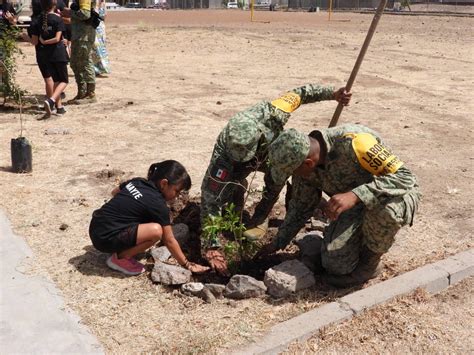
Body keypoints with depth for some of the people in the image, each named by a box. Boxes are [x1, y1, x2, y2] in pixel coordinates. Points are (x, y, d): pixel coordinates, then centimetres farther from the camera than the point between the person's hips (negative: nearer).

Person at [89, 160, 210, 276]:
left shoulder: (137, 181, 6)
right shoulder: (157, 203, -15)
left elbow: (114, 192, 28)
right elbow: (169, 240, -8)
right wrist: (186, 264, 1)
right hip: (105, 238, -9)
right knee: (156, 230, -25)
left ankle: (124, 250, 15)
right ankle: (120, 258, -5)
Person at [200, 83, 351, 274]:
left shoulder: (269, 114, -41)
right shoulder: (223, 153, -45)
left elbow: (299, 93, -22)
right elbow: (210, 200, -45)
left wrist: (333, 94, -26)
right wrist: (211, 247, -48)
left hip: (268, 152, 2)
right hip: (233, 164, -1)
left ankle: (261, 217, -9)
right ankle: (235, 212, 9)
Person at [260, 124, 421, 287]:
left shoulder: (352, 142, -34)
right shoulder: (305, 166, -13)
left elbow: (405, 177, -36)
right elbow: (301, 206, 6)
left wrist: (355, 195, -47)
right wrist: (277, 243, 8)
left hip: (398, 195, -4)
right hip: (356, 203, 5)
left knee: (384, 208, -41)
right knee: (336, 265, -14)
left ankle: (371, 261, -10)